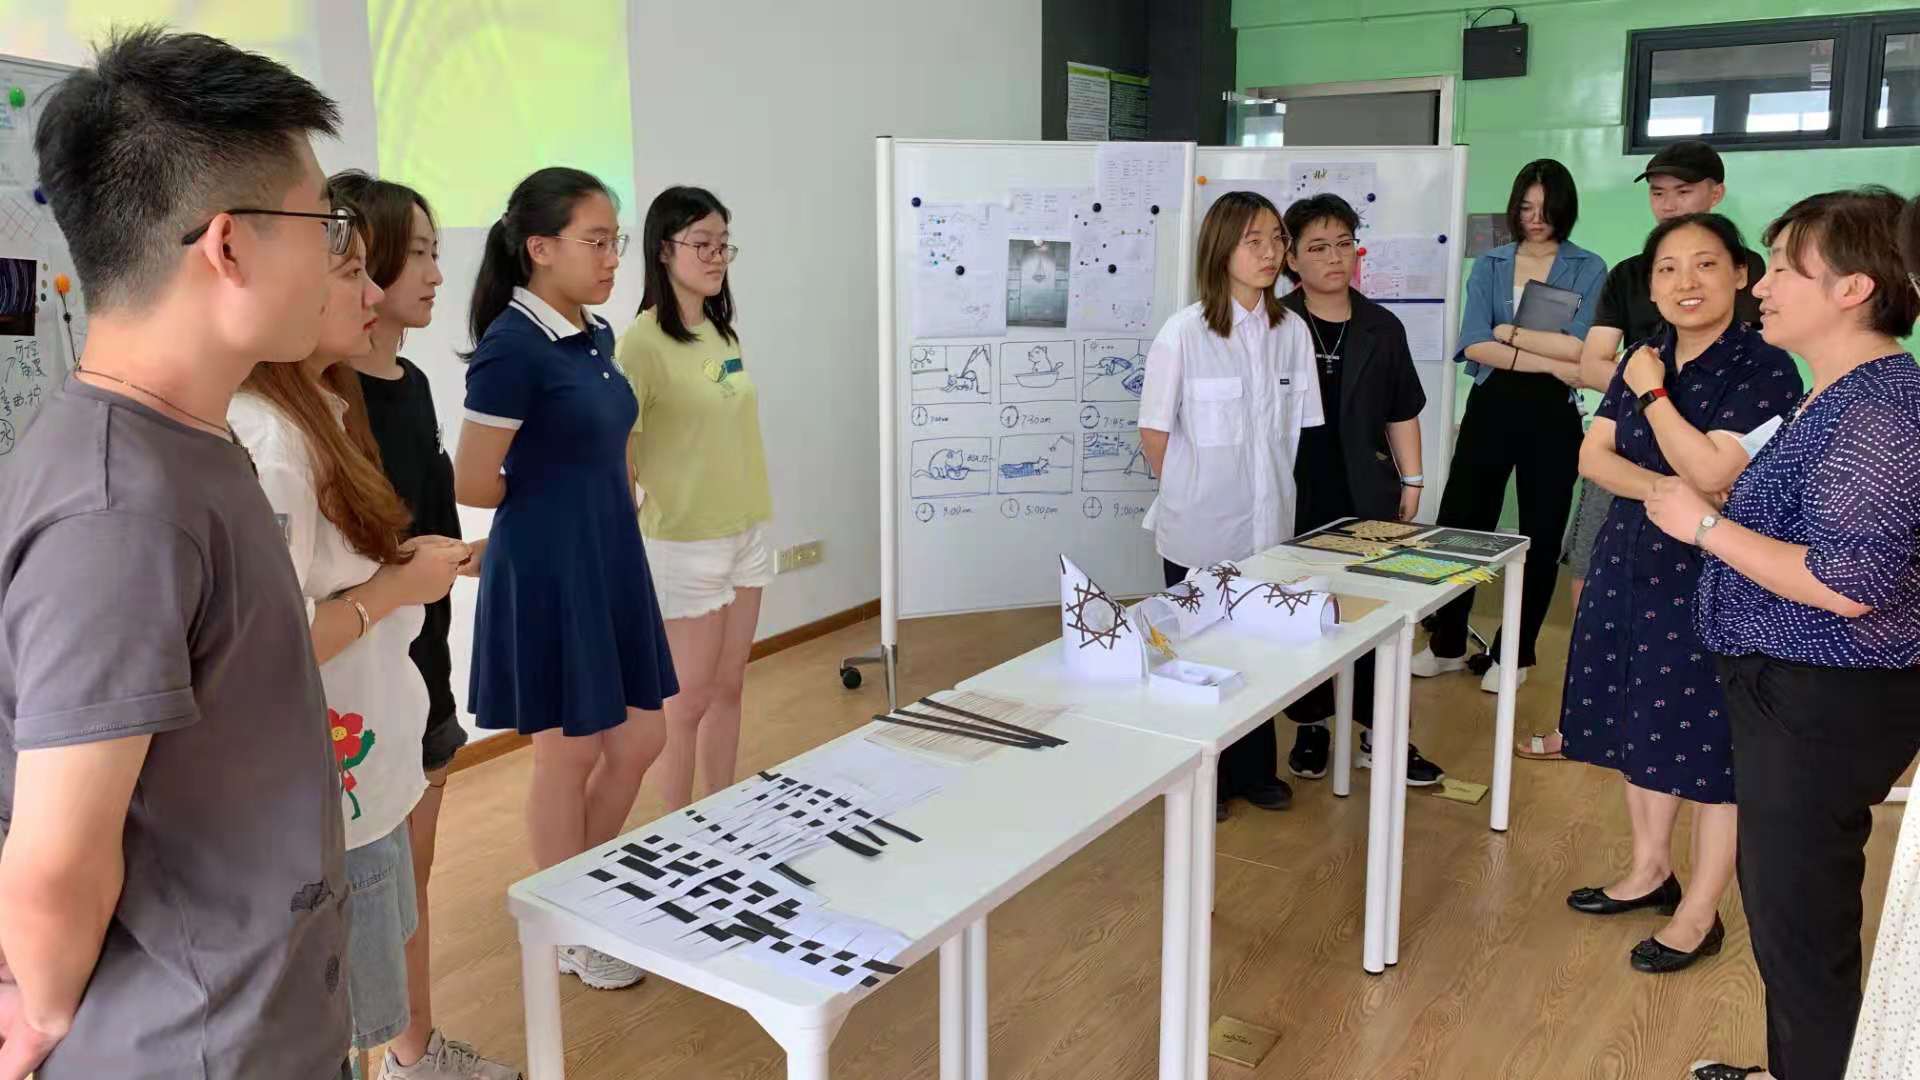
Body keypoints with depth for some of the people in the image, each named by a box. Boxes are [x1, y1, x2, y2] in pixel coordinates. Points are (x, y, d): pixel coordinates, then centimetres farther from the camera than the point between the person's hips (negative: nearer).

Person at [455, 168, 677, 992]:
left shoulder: (596, 336, 7)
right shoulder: (512, 346, -18)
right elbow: (474, 485, -17)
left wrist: (612, 501, 4)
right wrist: (551, 505, -1)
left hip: (611, 560, 8)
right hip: (547, 571, -8)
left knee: (641, 741, 15)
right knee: (568, 753, 7)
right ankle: (565, 930, 27)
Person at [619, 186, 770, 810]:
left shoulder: (722, 332, 6)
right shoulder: (643, 341, -16)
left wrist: (754, 518, 15)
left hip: (745, 532, 7)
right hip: (685, 542, -7)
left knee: (729, 688, 16)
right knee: (689, 700, 6)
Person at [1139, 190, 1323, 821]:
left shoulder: (1291, 330, -1)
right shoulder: (1183, 333, -13)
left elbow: (1300, 427, 8)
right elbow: (1154, 435, -6)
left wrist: (1272, 495, 6)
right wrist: (1195, 493, 2)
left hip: (1268, 527, 4)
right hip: (1199, 532, -4)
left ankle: (1253, 770, 32)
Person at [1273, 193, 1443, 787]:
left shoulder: (1382, 328, 5)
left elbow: (1401, 413, 11)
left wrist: (1411, 479, 8)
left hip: (1366, 494, 2)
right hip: (1295, 495, -2)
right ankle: (1310, 726, 23)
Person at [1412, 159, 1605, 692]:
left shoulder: (1589, 269, 0)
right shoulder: (1489, 265, 6)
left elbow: (1580, 348, -13)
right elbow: (1473, 345, -8)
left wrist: (1508, 333, -10)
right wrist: (1550, 362, -15)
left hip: (1552, 415, -1)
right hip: (1490, 408, 2)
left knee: (1540, 536, 7)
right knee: (1459, 525, 3)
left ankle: (1514, 653, 22)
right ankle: (1447, 644, 18)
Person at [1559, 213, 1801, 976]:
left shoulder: (1764, 369, -14)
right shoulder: (1647, 357, 7)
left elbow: (1709, 472, -23)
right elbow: (1592, 455, 1)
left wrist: (1653, 395, -15)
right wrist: (1664, 491, -16)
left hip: (1712, 578, -7)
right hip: (1631, 565, 7)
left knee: (1707, 741, 3)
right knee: (1641, 724, 16)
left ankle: (1700, 914, 18)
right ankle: (1650, 871, 35)